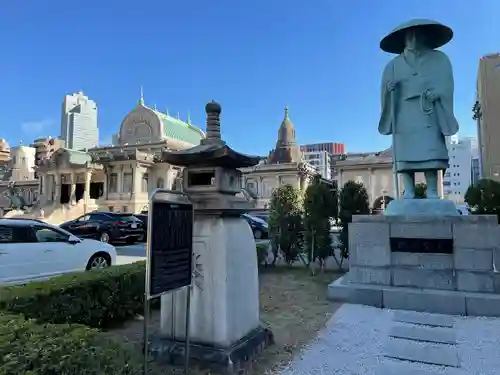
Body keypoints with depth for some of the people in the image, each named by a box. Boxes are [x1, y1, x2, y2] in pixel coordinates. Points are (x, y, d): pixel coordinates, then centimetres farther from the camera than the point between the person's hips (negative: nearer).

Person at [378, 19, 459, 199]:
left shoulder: (439, 59, 17)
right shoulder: (394, 65, 17)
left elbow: (446, 86, 7)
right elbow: (385, 92, 8)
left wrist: (436, 92, -13)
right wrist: (389, 88, -14)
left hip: (429, 114, 0)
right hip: (404, 116, 1)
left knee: (431, 154, -11)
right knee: (405, 154, -8)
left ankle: (432, 192, -10)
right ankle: (409, 192, -7)